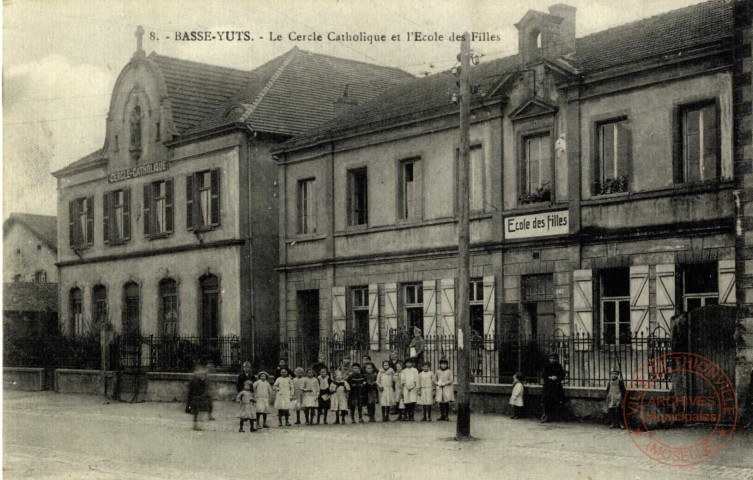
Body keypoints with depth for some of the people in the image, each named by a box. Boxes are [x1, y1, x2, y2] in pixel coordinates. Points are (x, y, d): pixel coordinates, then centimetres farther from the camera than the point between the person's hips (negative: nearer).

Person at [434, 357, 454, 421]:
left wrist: (444, 383, -14)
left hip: (447, 389, -3)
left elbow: (451, 380, -6)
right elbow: (434, 380, 14)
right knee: (441, 402, 2)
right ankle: (442, 415, 9)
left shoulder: (449, 371, 0)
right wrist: (438, 383, -5)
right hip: (440, 389, 3)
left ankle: (446, 416, 2)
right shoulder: (438, 371, 9)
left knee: (446, 402, -4)